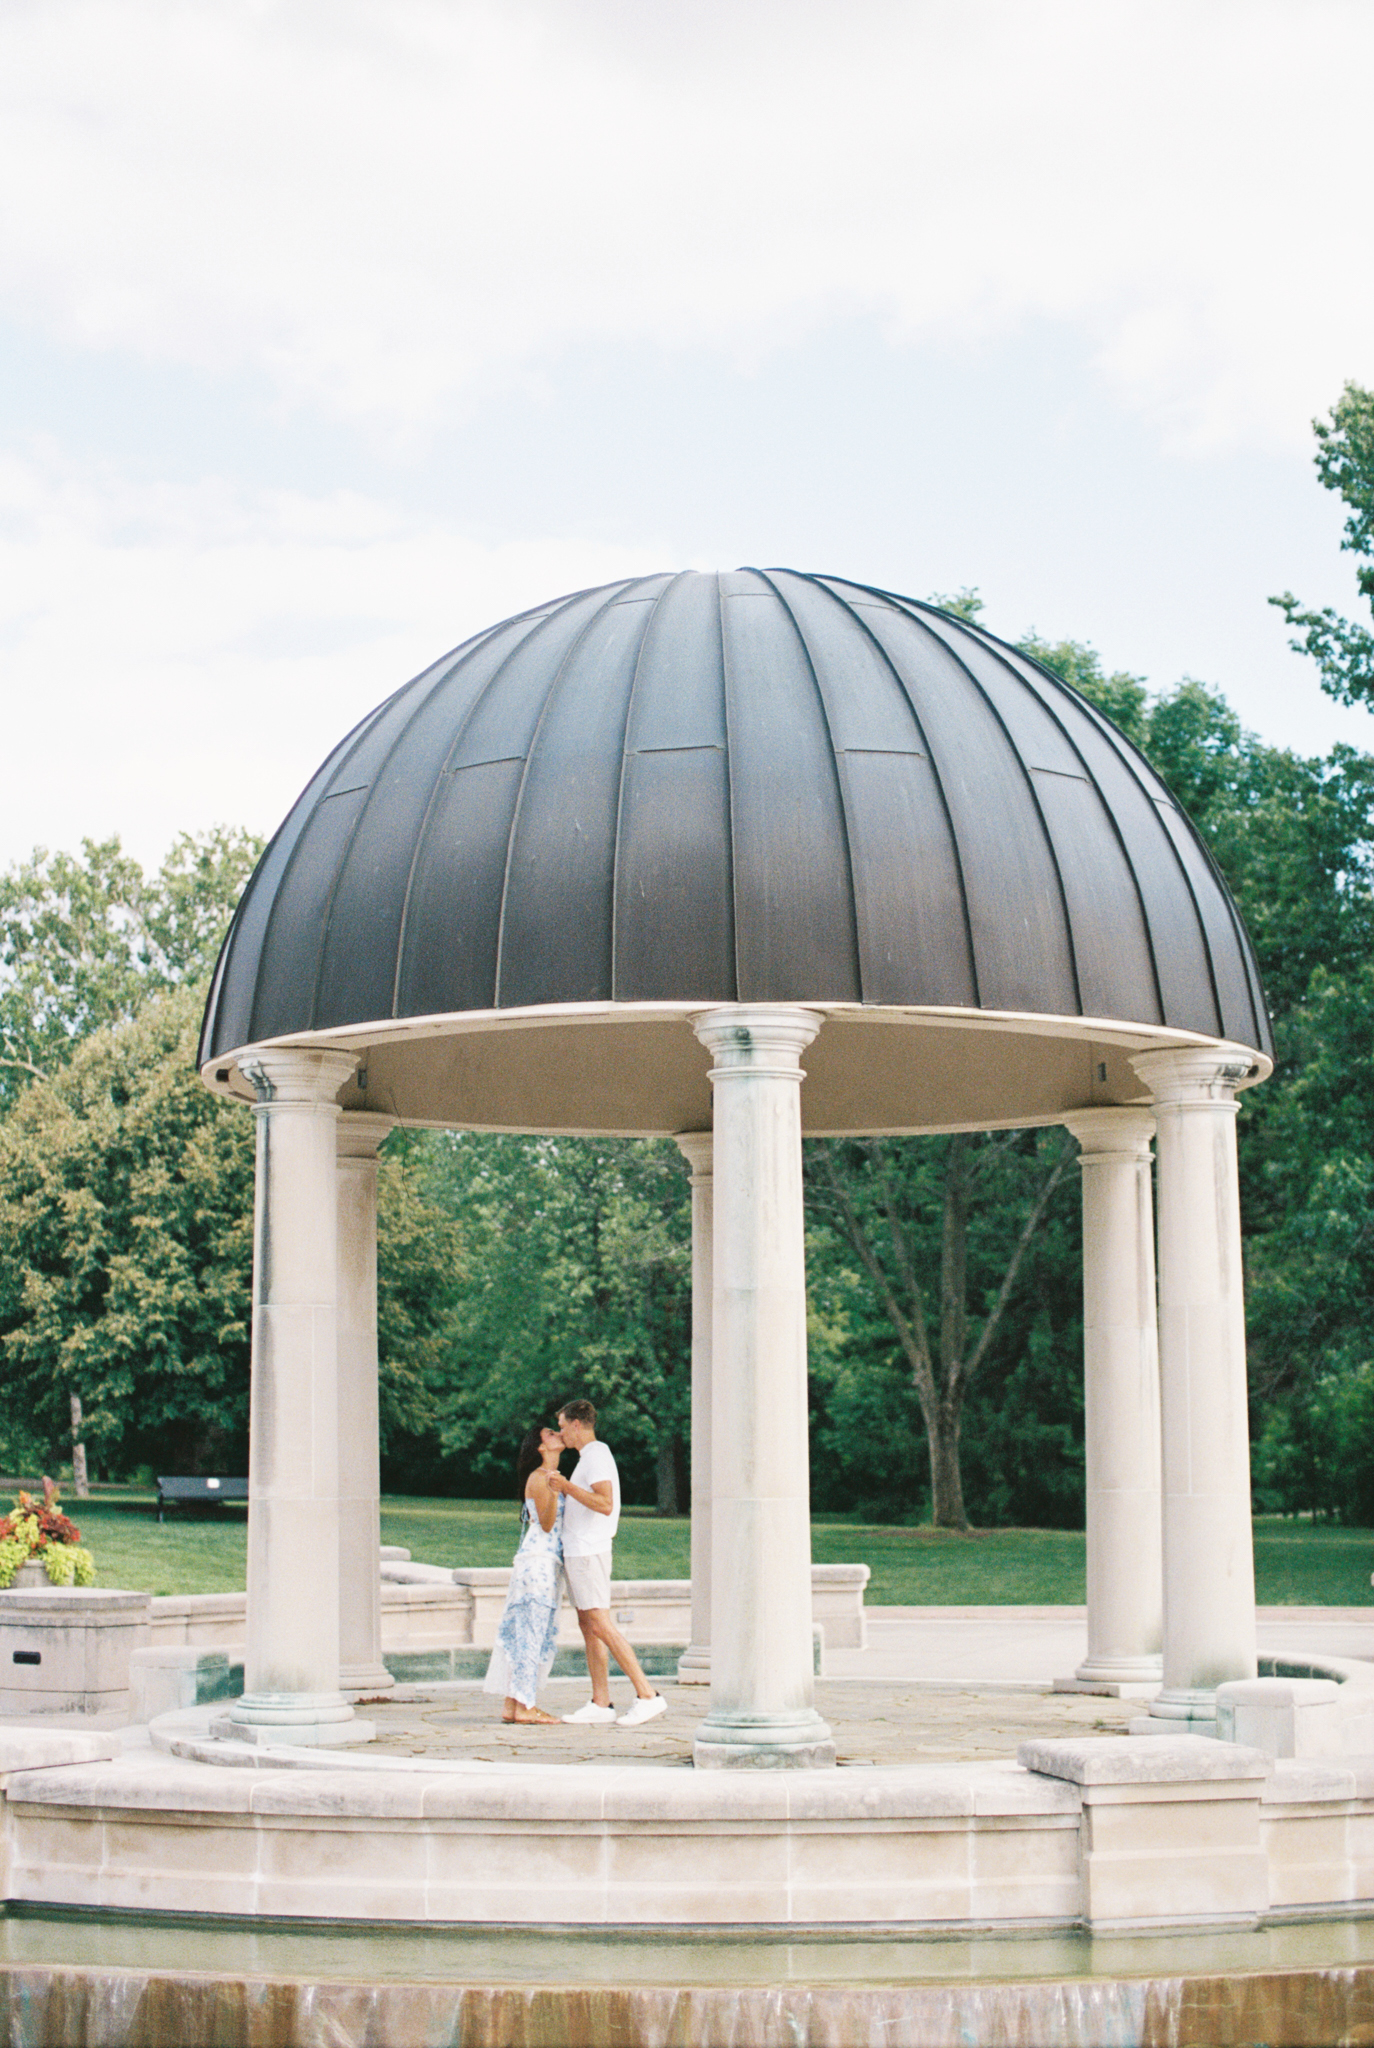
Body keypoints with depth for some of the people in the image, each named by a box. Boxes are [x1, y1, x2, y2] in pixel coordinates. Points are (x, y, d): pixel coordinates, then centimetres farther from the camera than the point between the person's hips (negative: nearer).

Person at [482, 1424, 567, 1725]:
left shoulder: (553, 1477, 20)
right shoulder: (538, 1478, -8)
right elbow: (546, 1524, -15)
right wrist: (552, 1491, -29)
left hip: (550, 1563, 10)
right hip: (537, 1559, -10)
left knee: (524, 1632, 8)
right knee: (532, 1631, -10)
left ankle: (513, 1704, 9)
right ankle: (523, 1707, -10)